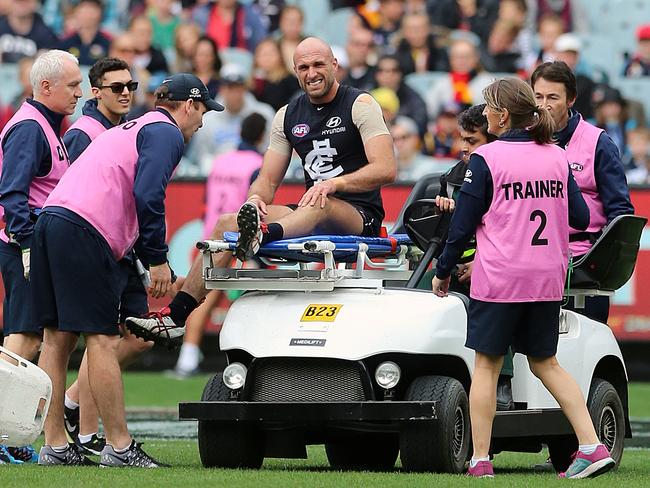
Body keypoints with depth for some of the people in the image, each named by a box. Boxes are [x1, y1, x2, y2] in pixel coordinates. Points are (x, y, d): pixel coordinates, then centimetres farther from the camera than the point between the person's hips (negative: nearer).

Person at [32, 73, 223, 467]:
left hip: (52, 218, 10)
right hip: (85, 233, -10)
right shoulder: (166, 133, 2)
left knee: (58, 338, 9)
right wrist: (158, 259, -7)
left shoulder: (131, 129, 32)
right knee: (103, 340, -7)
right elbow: (148, 196, -13)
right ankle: (119, 447, -6)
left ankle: (55, 446, 10)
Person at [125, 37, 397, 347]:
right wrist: (256, 198, -11)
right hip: (310, 214, 6)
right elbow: (268, 181, 13)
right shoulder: (288, 116, 14)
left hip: (361, 218, -6)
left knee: (320, 205, -40)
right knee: (226, 223, -10)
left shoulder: (360, 105, -4)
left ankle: (261, 236, -69)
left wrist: (334, 183, -28)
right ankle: (176, 316, -19)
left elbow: (386, 170, -15)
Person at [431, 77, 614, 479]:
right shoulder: (557, 156, 6)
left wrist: (443, 271, 6)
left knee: (486, 364, 5)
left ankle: (480, 460, 2)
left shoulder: (487, 158, -7)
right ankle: (593, 447, 4)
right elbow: (580, 218, 8)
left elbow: (463, 224, -6)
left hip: (499, 279, -5)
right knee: (545, 362, 15)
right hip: (548, 279, 5)